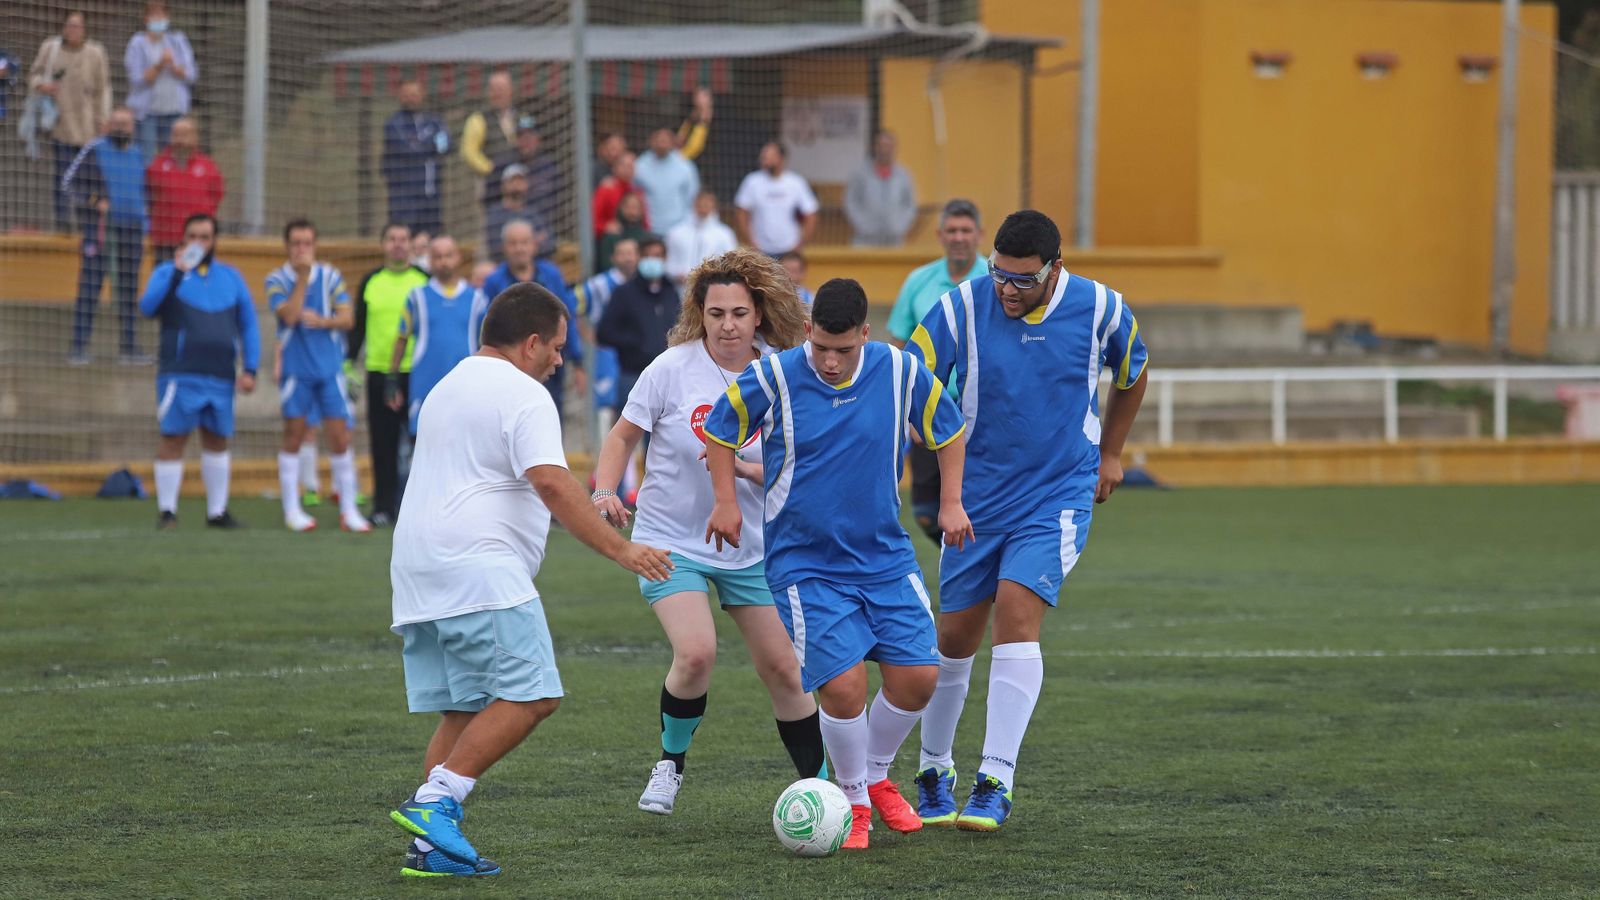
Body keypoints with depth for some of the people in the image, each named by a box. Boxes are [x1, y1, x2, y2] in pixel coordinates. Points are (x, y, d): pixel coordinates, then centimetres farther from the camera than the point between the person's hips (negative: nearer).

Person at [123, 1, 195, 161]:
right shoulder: (138, 44, 0)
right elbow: (138, 79, -8)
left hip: (175, 111, 3)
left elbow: (191, 75, 5)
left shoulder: (178, 42, 9)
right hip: (148, 111, -3)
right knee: (147, 159, -9)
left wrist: (173, 66, -12)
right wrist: (159, 65, -18)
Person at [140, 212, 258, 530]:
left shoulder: (231, 277, 13)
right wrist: (177, 273, -23)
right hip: (180, 377, -4)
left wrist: (250, 369, 5)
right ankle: (167, 512, -2)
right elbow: (147, 306, -15)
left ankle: (217, 511, 19)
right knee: (173, 439, -7)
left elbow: (248, 324, 14)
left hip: (221, 377, 4)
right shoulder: (168, 272, 3)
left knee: (217, 441, 10)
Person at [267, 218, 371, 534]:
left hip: (330, 368, 2)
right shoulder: (277, 280, 0)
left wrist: (323, 321, -18)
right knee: (294, 436, 1)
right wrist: (302, 277, -17)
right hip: (295, 370, -2)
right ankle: (292, 510, 8)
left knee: (340, 437, -2)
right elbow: (289, 316, -15)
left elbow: (348, 318, 0)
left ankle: (348, 510, 4)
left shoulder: (330, 277, 6)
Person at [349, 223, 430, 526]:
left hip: (419, 373, -2)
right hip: (379, 373, 2)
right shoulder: (371, 282, 9)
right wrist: (349, 364, 6)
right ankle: (384, 506, 9)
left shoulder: (425, 281, 4)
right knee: (383, 444, 4)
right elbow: (357, 327, 13)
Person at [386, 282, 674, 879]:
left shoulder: (448, 388, 24)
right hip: (479, 570, -10)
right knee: (530, 696, -12)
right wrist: (619, 550, -20)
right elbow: (551, 483, -19)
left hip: (417, 572, 10)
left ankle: (430, 846, 2)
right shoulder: (523, 395, -6)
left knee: (464, 710, 10)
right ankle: (435, 802, -21)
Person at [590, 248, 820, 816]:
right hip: (671, 540, -2)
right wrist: (605, 491, -13)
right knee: (696, 652, -22)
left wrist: (744, 467, -23)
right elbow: (624, 435, 2)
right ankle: (670, 763, 4)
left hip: (752, 547, 2)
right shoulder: (673, 369, -11)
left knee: (783, 668, 2)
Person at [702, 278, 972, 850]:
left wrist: (952, 502, 7)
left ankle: (877, 778, 25)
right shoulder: (772, 379, -13)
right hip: (804, 565, -3)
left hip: (886, 558, 3)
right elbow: (719, 430, 5)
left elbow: (948, 427, 12)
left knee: (917, 676, -3)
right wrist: (726, 501, -1)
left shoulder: (900, 373, -7)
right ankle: (855, 800, 9)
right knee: (843, 685, -16)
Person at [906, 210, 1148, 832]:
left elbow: (1131, 374, 13)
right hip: (977, 495, 2)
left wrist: (1109, 454, 20)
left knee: (1017, 612, -20)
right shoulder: (962, 307, -11)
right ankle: (934, 771, 29)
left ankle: (996, 783, -19)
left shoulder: (1100, 309, -8)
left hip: (1059, 495, -2)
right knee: (955, 635, 7)